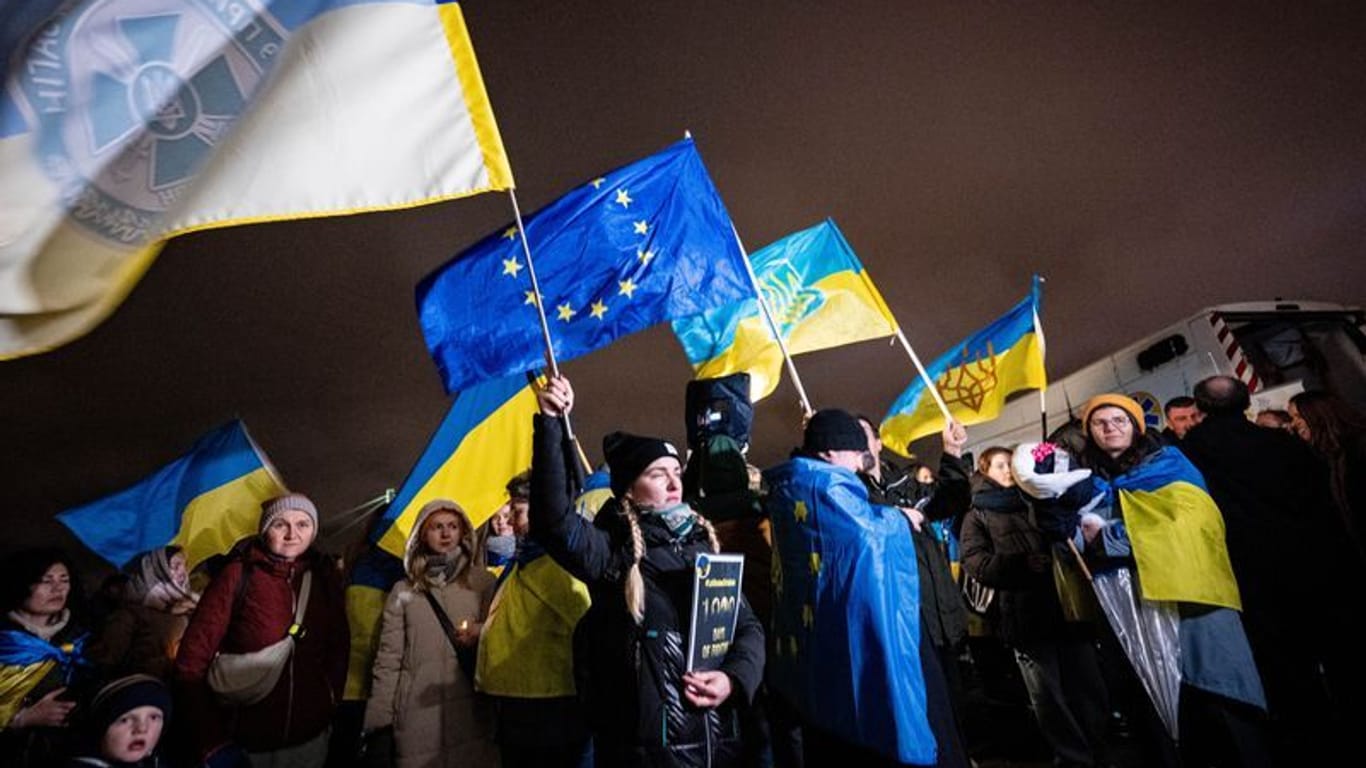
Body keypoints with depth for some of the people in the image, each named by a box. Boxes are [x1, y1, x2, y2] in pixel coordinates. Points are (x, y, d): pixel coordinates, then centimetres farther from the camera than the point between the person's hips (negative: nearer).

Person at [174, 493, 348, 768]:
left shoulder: (325, 575, -4)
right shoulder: (239, 574, -13)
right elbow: (193, 657, -10)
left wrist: (331, 703, 3)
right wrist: (212, 741, -9)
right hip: (244, 742, -3)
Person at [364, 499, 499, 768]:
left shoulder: (482, 581, 3)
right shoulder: (403, 591, 8)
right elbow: (388, 657, 8)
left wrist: (481, 633, -16)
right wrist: (378, 716, 3)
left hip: (469, 705, -1)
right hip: (418, 708, 1)